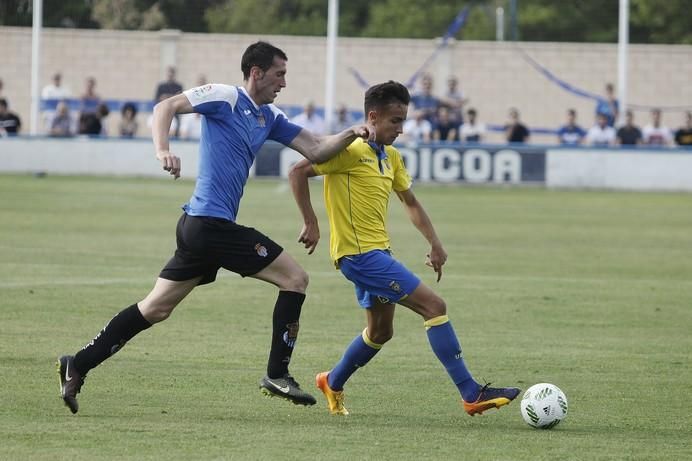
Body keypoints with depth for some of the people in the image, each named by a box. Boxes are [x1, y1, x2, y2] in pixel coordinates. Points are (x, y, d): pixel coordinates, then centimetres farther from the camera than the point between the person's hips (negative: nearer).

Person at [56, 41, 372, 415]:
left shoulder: (270, 118, 18)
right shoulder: (226, 97, -6)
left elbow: (316, 150, 16)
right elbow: (166, 107, -11)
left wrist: (351, 135, 0)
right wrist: (162, 150, -26)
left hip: (199, 226, 9)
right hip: (212, 224, -9)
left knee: (155, 308, 10)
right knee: (295, 278, -4)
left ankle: (78, 365, 10)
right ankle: (276, 375, -2)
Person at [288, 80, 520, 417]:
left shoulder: (391, 157, 12)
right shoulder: (350, 151, -14)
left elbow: (410, 203, 24)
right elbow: (298, 172, -16)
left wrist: (435, 244, 16)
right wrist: (311, 224, -18)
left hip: (377, 252, 10)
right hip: (358, 252, -10)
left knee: (380, 332, 21)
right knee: (434, 306, -14)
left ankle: (332, 384, 41)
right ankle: (472, 395, -14)